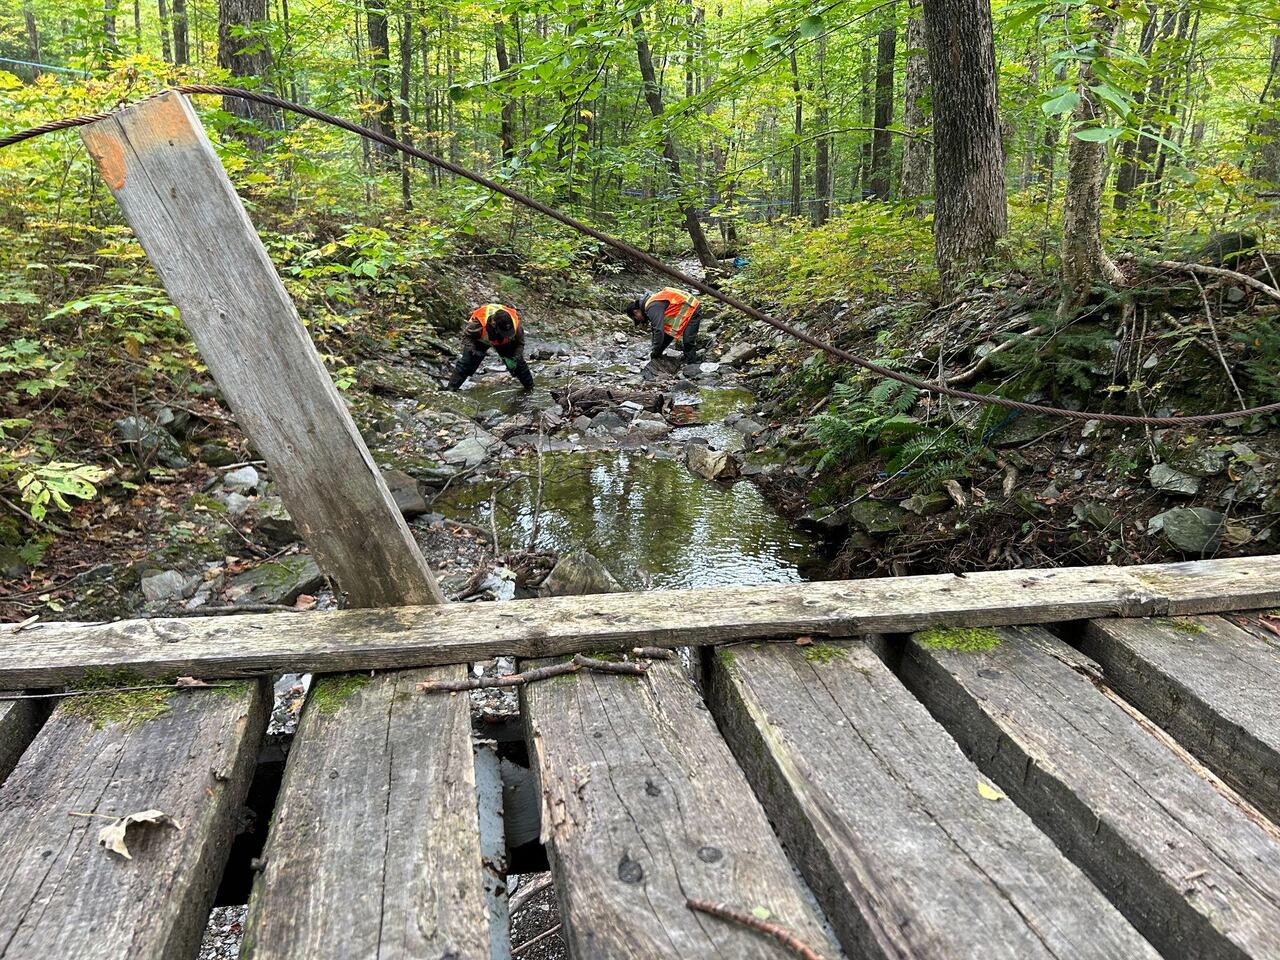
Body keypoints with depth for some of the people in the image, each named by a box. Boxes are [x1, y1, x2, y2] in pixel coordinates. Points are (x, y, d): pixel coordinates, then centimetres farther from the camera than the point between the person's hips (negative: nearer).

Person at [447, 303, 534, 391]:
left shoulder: (515, 324, -37)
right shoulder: (478, 323, -44)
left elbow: (520, 343, -16)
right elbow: (466, 335, -22)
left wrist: (515, 358, -31)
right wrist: (471, 349, -39)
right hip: (481, 340, -2)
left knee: (517, 363, -2)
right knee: (467, 361, -13)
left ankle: (530, 387, 19)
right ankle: (451, 388, -4)